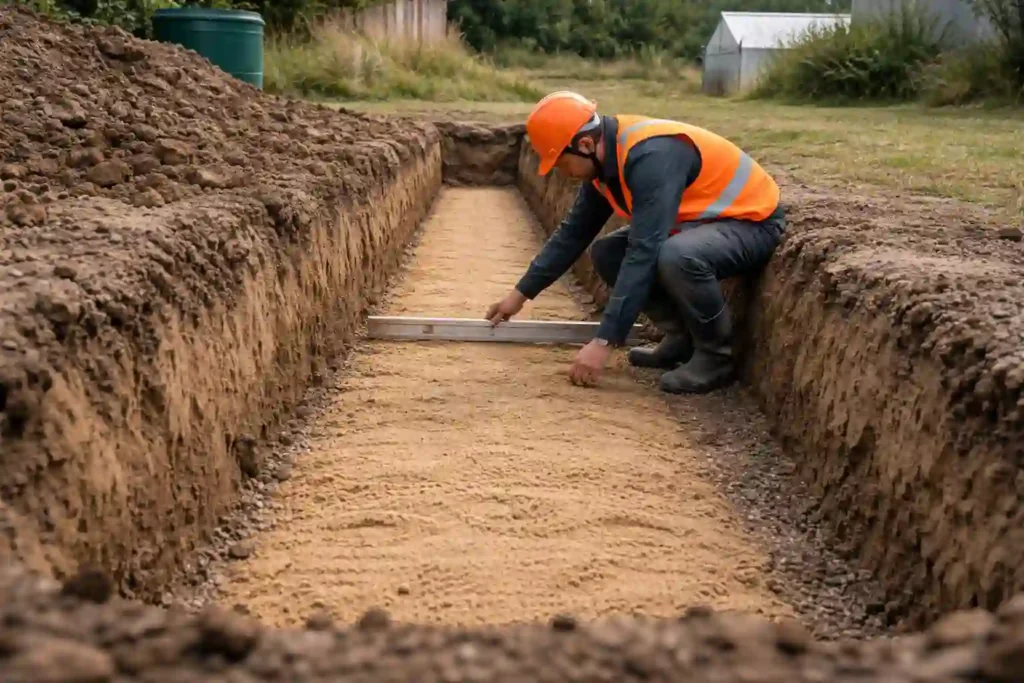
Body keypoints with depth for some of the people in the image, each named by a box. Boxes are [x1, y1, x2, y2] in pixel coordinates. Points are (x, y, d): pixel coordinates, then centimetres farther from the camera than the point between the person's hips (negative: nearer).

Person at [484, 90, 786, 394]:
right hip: (704, 218, 9)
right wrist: (521, 293, 10)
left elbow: (643, 254, -35)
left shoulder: (651, 156, -31)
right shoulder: (604, 155, -2)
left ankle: (718, 355, -13)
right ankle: (682, 338, 8)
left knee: (677, 256, -37)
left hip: (753, 221, -9)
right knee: (606, 253, 0)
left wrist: (604, 341, -34)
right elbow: (573, 232, 9)